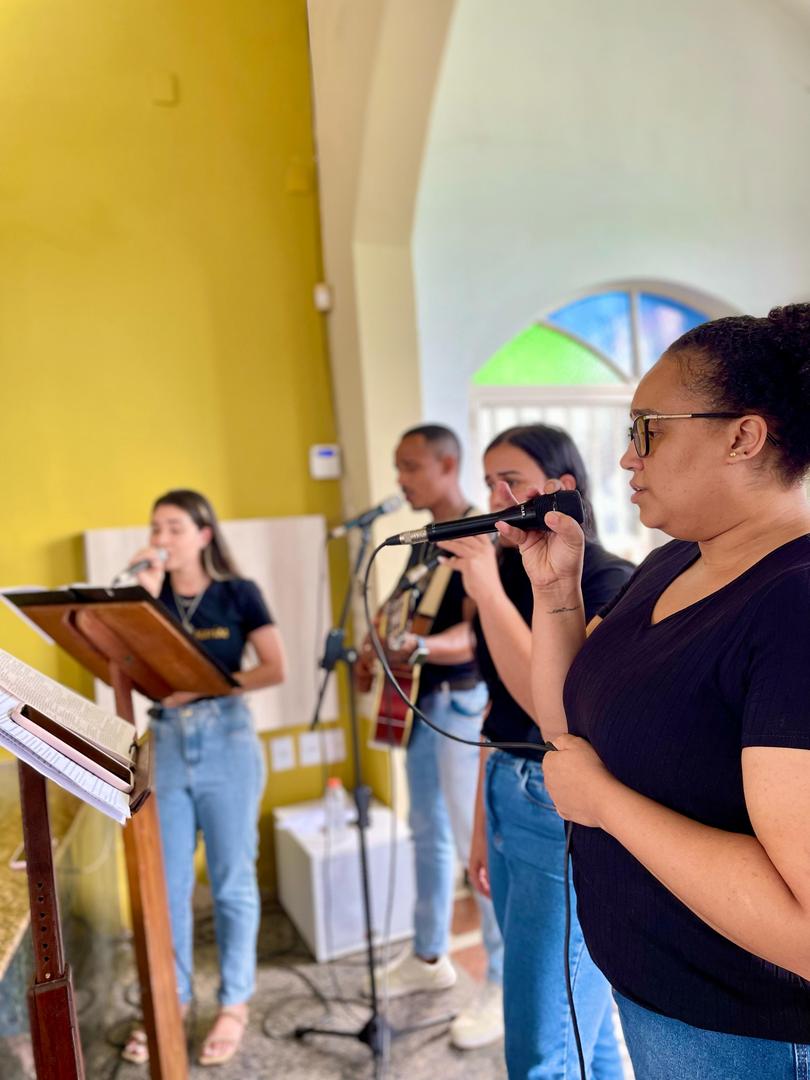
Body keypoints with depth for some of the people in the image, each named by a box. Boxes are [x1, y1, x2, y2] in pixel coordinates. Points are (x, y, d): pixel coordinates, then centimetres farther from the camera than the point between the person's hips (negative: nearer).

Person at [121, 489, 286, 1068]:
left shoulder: (238, 593, -3)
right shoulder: (153, 595, 6)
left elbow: (275, 668, -7)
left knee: (232, 880, 7)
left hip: (226, 742, -3)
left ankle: (234, 1004, 23)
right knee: (166, 883, 11)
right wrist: (145, 591, -12)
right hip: (167, 743, 3)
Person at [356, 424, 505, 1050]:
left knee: (479, 843, -2)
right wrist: (376, 646, 5)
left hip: (465, 703, -9)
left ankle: (507, 985, 14)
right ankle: (430, 957, 34)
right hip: (420, 702, 9)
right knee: (428, 833, 18)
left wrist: (419, 647, -41)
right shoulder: (425, 541, 12)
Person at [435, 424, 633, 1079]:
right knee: (579, 1020, 22)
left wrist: (487, 591, -24)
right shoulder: (511, 576, 9)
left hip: (568, 816, -7)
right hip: (510, 801, 8)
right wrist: (483, 824, 17)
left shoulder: (606, 581, -12)